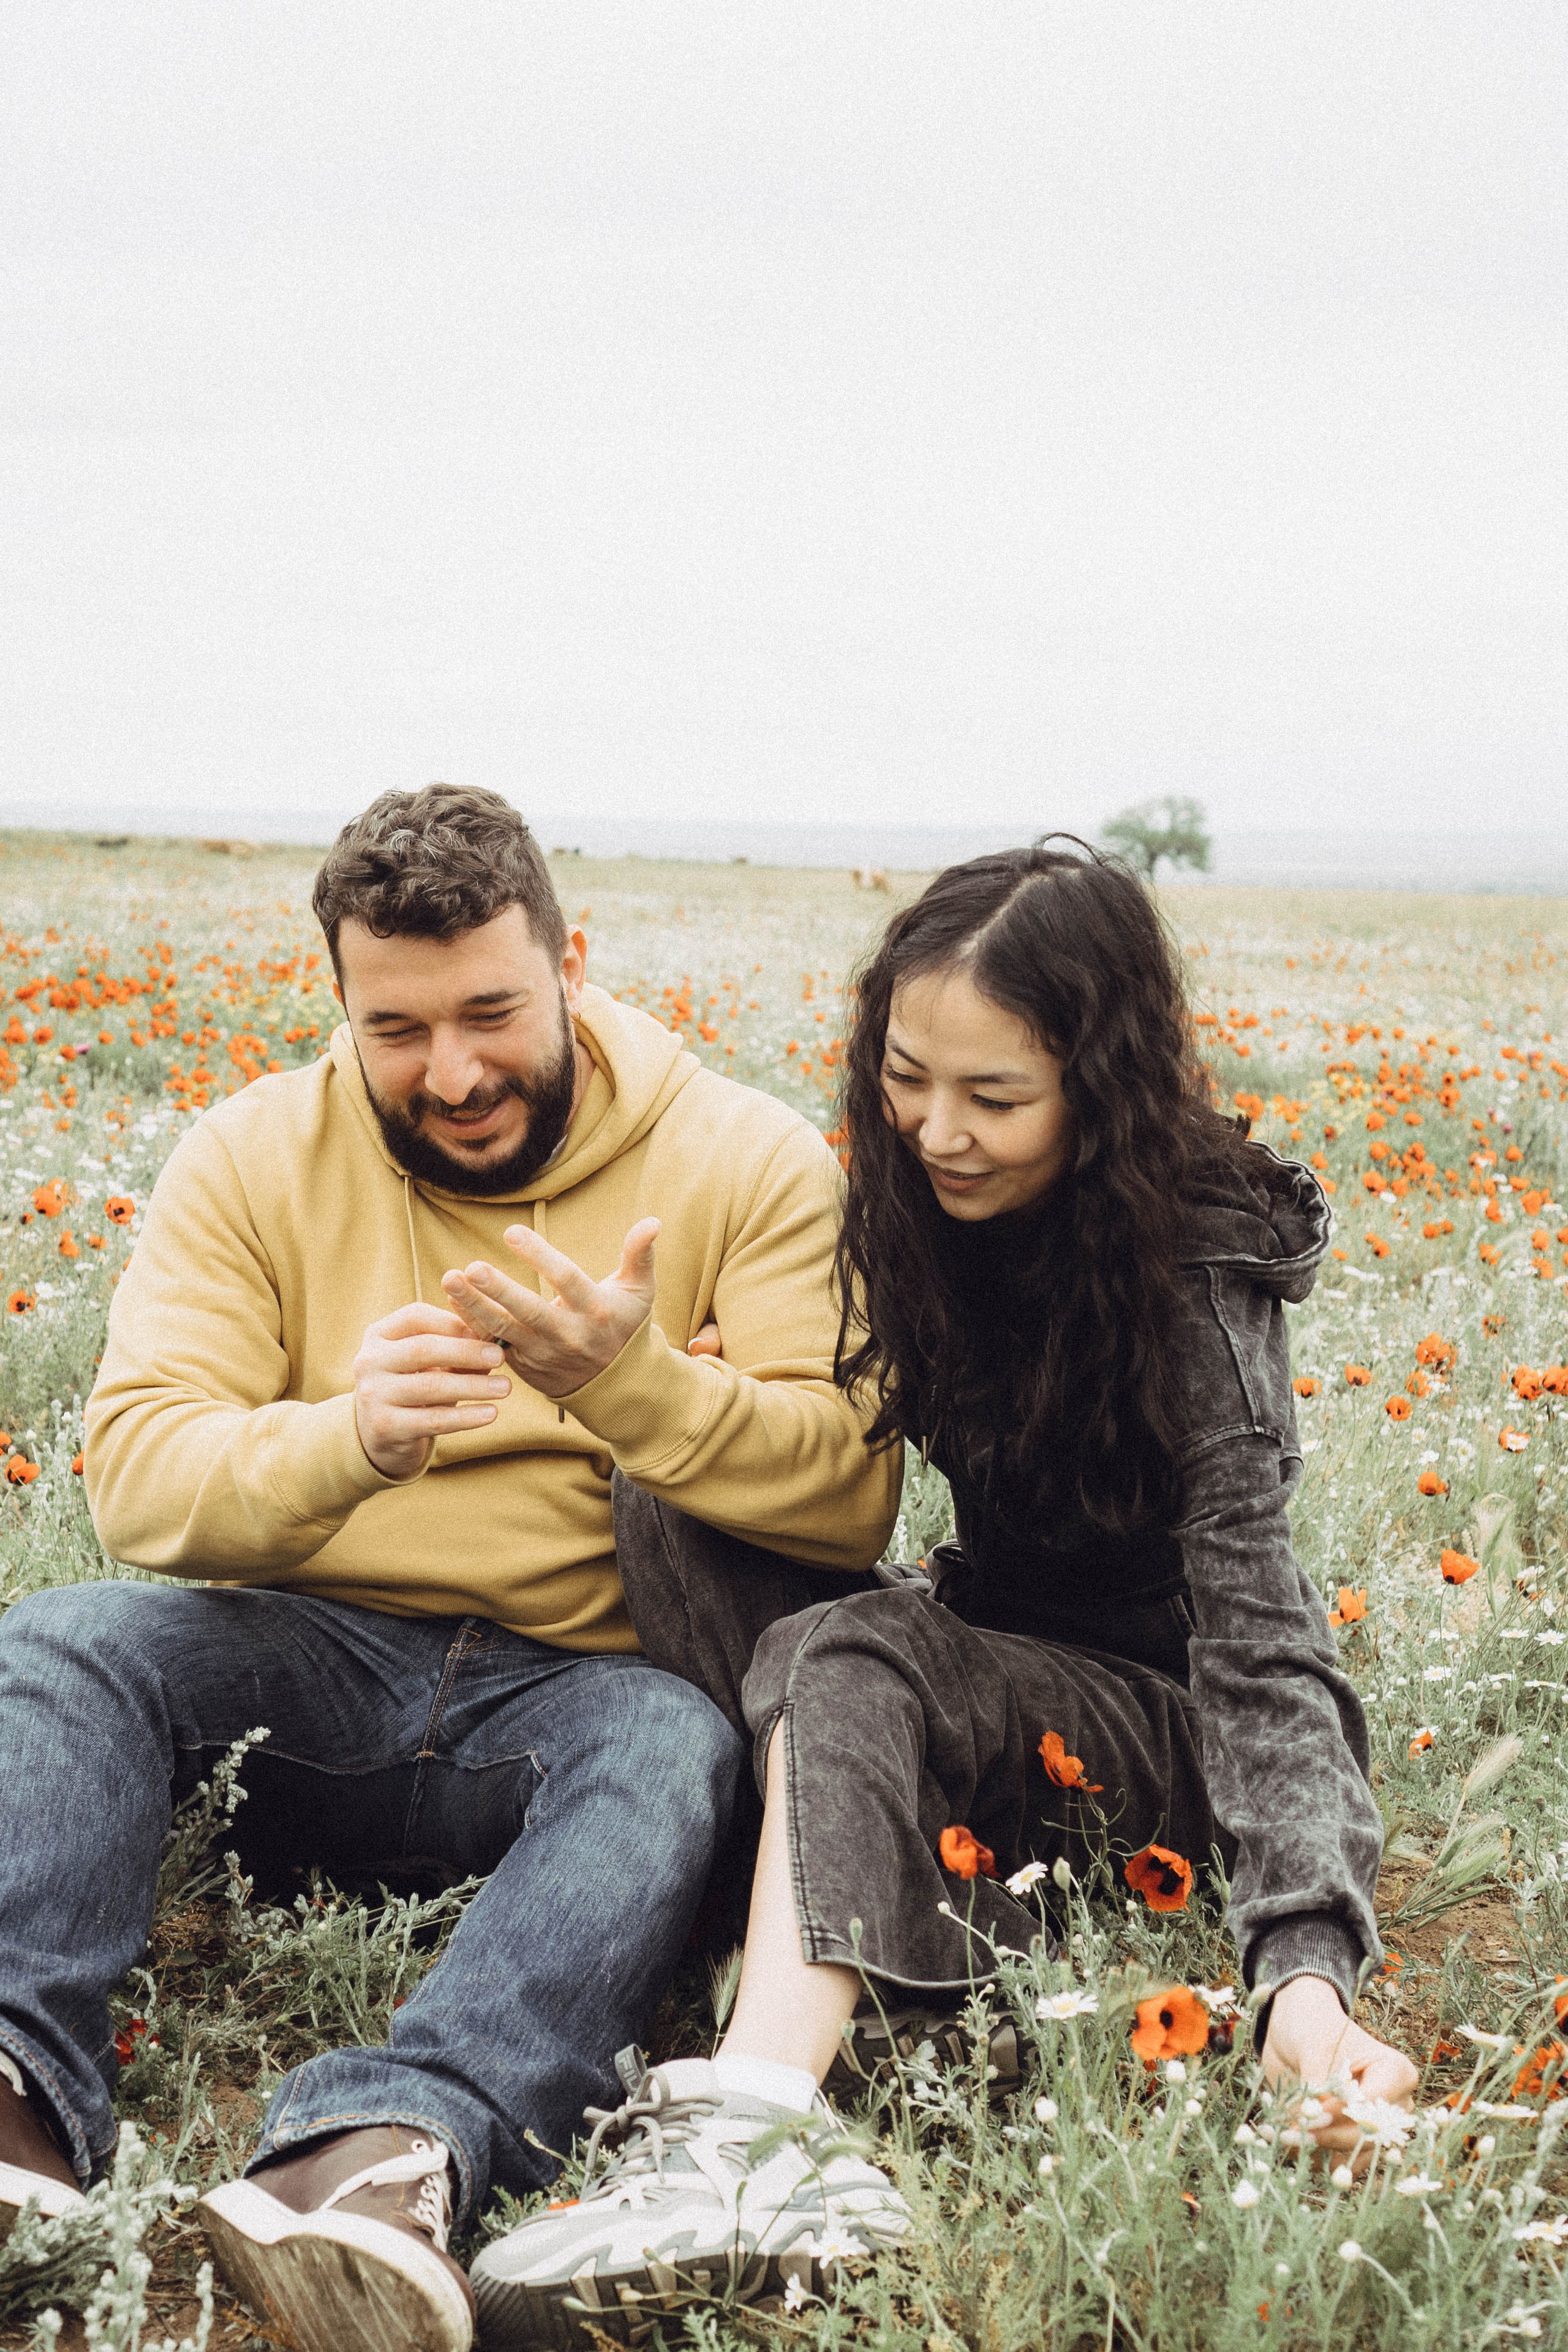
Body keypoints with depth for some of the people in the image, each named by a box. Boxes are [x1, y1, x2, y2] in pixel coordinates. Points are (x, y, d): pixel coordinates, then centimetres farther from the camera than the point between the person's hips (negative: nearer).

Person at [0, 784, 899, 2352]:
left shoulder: (748, 1163, 0)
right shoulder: (252, 1160, 4)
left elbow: (849, 1502, -10)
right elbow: (135, 1478, -8)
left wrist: (636, 1383, -29)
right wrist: (341, 1443, -30)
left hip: (576, 1687, -2)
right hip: (311, 1666, 2)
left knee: (674, 1745, -35)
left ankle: (399, 2137, -56)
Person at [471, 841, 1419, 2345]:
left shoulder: (1194, 1286, -21)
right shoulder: (930, 1213, -2)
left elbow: (1261, 1648, -27)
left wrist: (1306, 1971, -38)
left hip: (1163, 1737, -6)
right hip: (1002, 1672, 7)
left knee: (853, 1653, -33)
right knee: (685, 1531, -17)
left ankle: (746, 2126, -51)